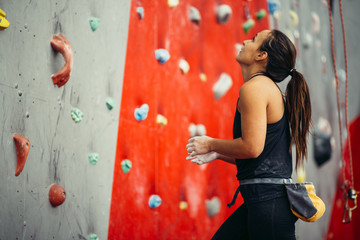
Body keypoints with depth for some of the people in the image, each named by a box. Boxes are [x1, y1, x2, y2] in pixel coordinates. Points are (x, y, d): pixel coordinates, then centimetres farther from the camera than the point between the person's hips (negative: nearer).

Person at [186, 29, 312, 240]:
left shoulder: (254, 87, -12)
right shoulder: (270, 88, 18)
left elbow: (251, 147, -21)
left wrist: (212, 144, -5)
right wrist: (217, 155, 17)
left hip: (269, 200, -10)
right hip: (262, 199, 10)